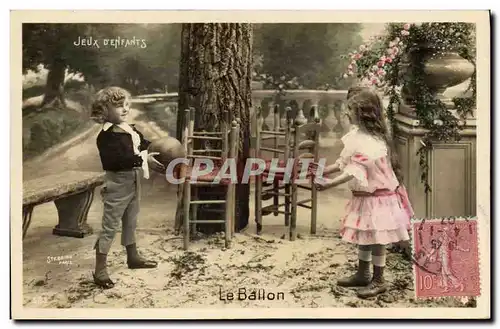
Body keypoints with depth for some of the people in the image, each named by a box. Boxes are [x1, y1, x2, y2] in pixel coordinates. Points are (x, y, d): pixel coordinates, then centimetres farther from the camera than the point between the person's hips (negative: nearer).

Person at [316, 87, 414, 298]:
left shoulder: (371, 141, -24)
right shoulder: (356, 134, 4)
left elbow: (356, 171, -28)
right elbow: (344, 162, 12)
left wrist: (331, 184, -31)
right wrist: (322, 171, 8)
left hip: (376, 196, -9)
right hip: (363, 195, 9)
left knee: (375, 237, 2)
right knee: (364, 235, 18)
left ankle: (378, 281, 16)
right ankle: (362, 274, 32)